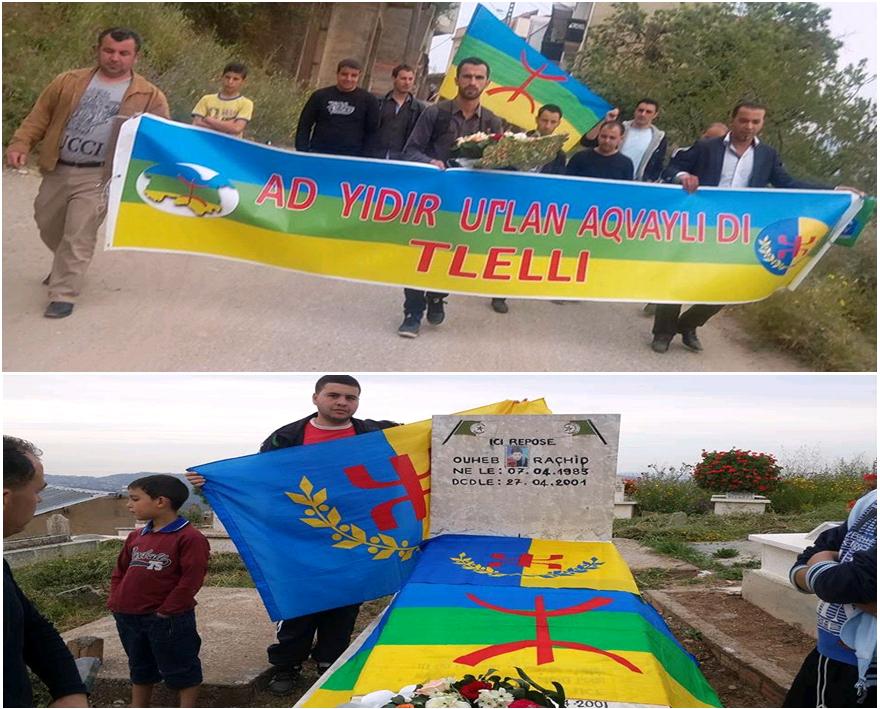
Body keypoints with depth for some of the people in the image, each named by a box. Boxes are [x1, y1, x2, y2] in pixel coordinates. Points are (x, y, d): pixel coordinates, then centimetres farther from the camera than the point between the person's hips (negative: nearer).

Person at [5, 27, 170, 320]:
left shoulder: (149, 96, -1)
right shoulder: (68, 82, 7)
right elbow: (39, 117, 9)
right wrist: (20, 144, -4)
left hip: (98, 177, -4)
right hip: (57, 171, 5)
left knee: (78, 236, -9)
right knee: (47, 226, 19)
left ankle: (63, 295, 1)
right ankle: (65, 268, 46)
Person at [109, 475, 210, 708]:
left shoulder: (190, 538, -15)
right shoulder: (136, 537, 9)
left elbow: (191, 580, -18)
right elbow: (120, 572, 17)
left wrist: (166, 611, -17)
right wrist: (116, 602, 5)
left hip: (169, 620, -7)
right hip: (129, 618, 8)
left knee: (181, 670, 7)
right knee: (140, 669, 22)